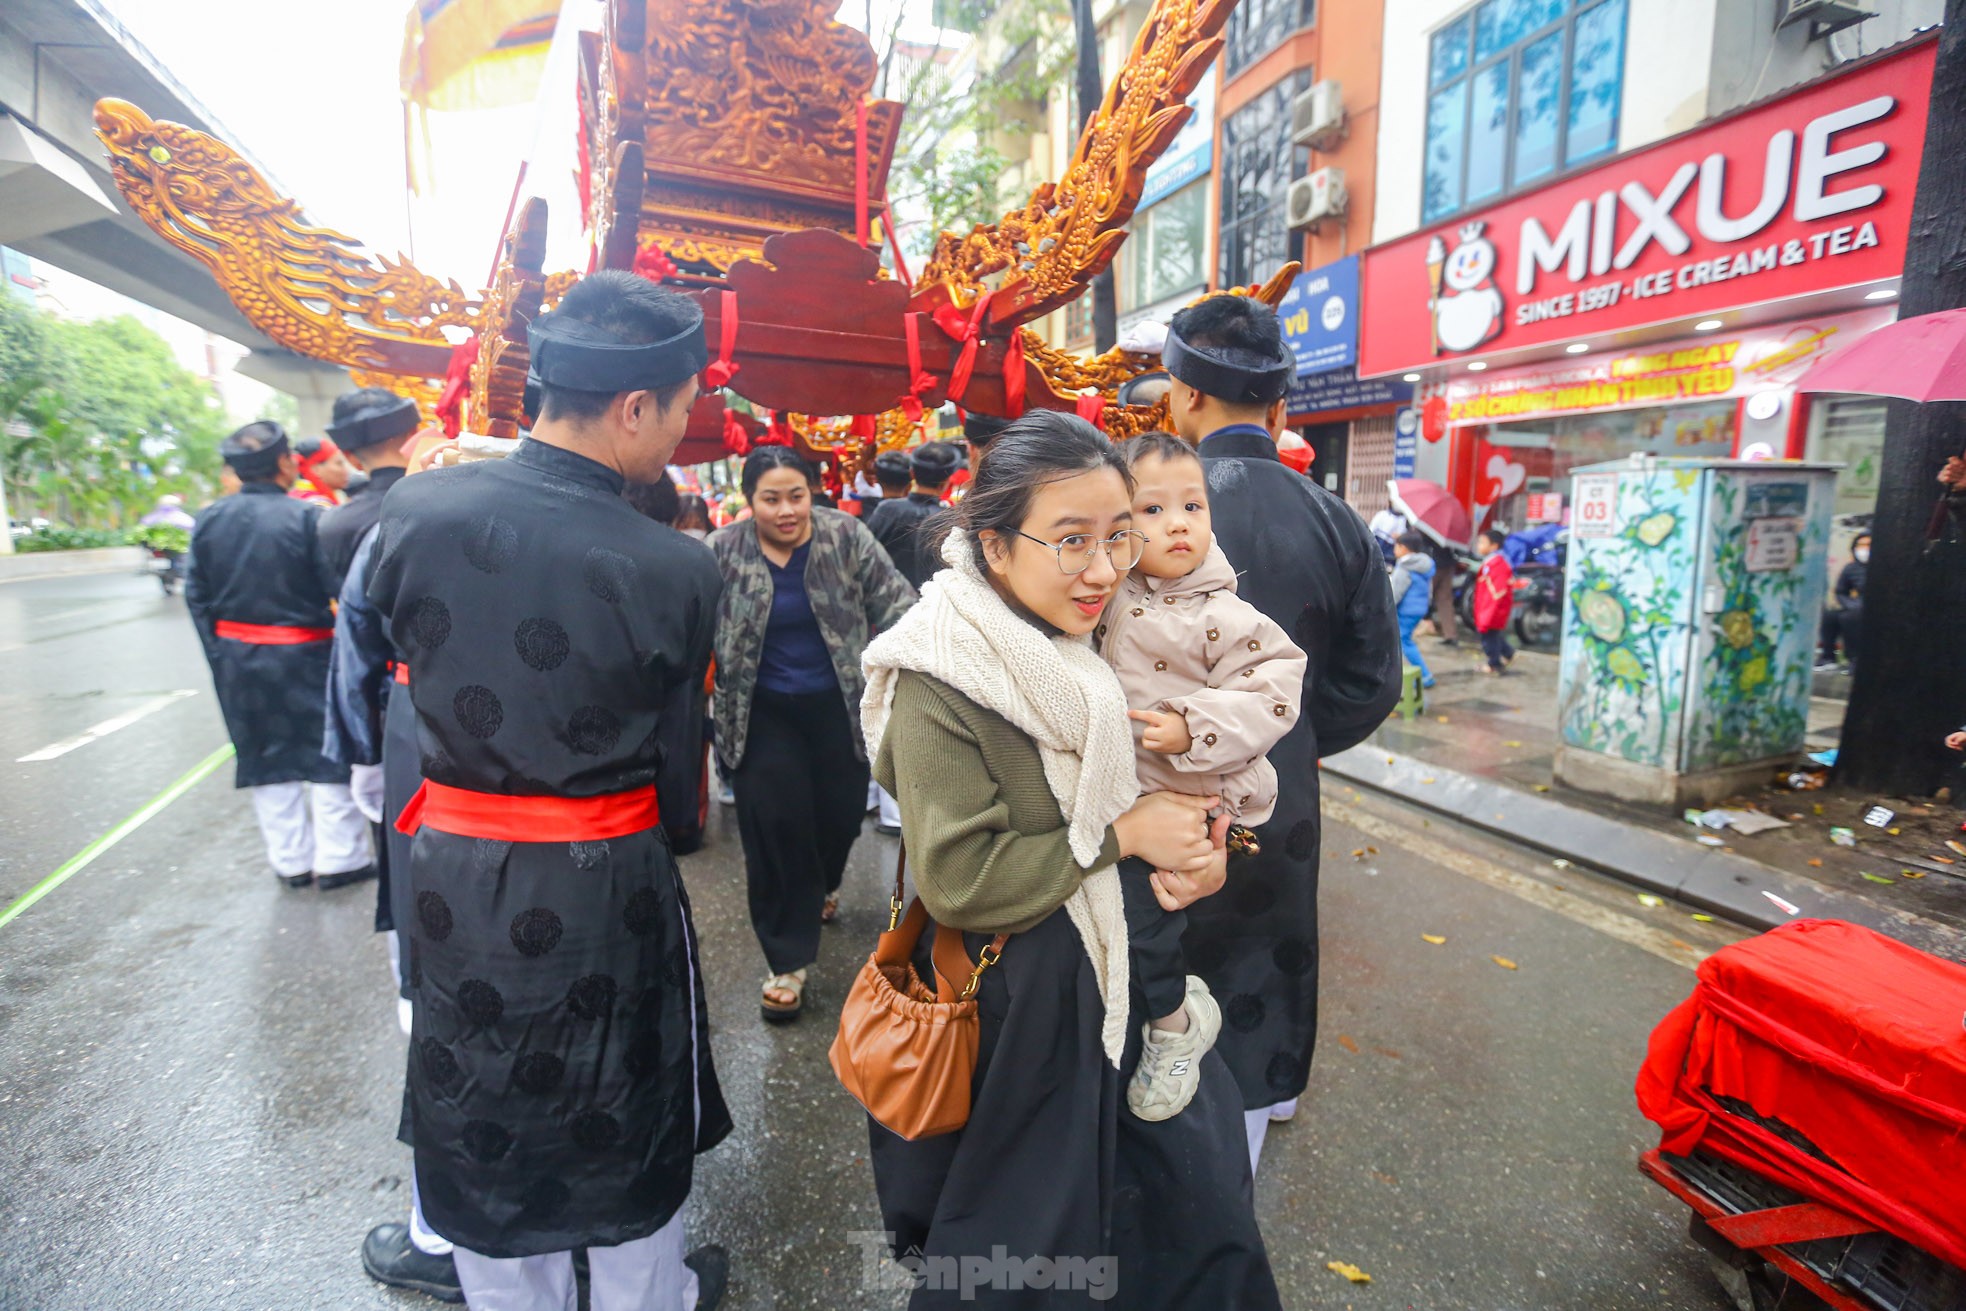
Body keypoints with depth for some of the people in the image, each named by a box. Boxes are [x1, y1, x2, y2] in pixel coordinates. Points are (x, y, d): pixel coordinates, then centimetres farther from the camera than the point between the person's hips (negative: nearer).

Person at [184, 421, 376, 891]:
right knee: (328, 753, 6)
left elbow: (197, 595, 6)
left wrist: (217, 653, 12)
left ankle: (292, 860, 24)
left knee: (267, 759, 15)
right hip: (300, 658, -5)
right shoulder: (305, 518, -16)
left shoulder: (210, 519, 2)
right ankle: (339, 858, 11)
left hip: (237, 658, 6)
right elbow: (338, 588, -17)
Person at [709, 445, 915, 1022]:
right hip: (764, 712, -1)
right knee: (774, 825, -2)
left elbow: (894, 601, -7)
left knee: (841, 812, 12)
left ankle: (821, 885, 49)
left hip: (838, 704, 1)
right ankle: (788, 960, 15)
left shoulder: (846, 535, -7)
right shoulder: (722, 551, -7)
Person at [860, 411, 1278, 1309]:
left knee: (1198, 1202, 19)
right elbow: (961, 880, -23)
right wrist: (1122, 837, -20)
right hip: (1017, 1010, -6)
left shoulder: (1091, 651, 0)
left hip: (1125, 977, 7)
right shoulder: (939, 680, -21)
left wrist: (1189, 850, -8)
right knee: (1036, 1238, 14)